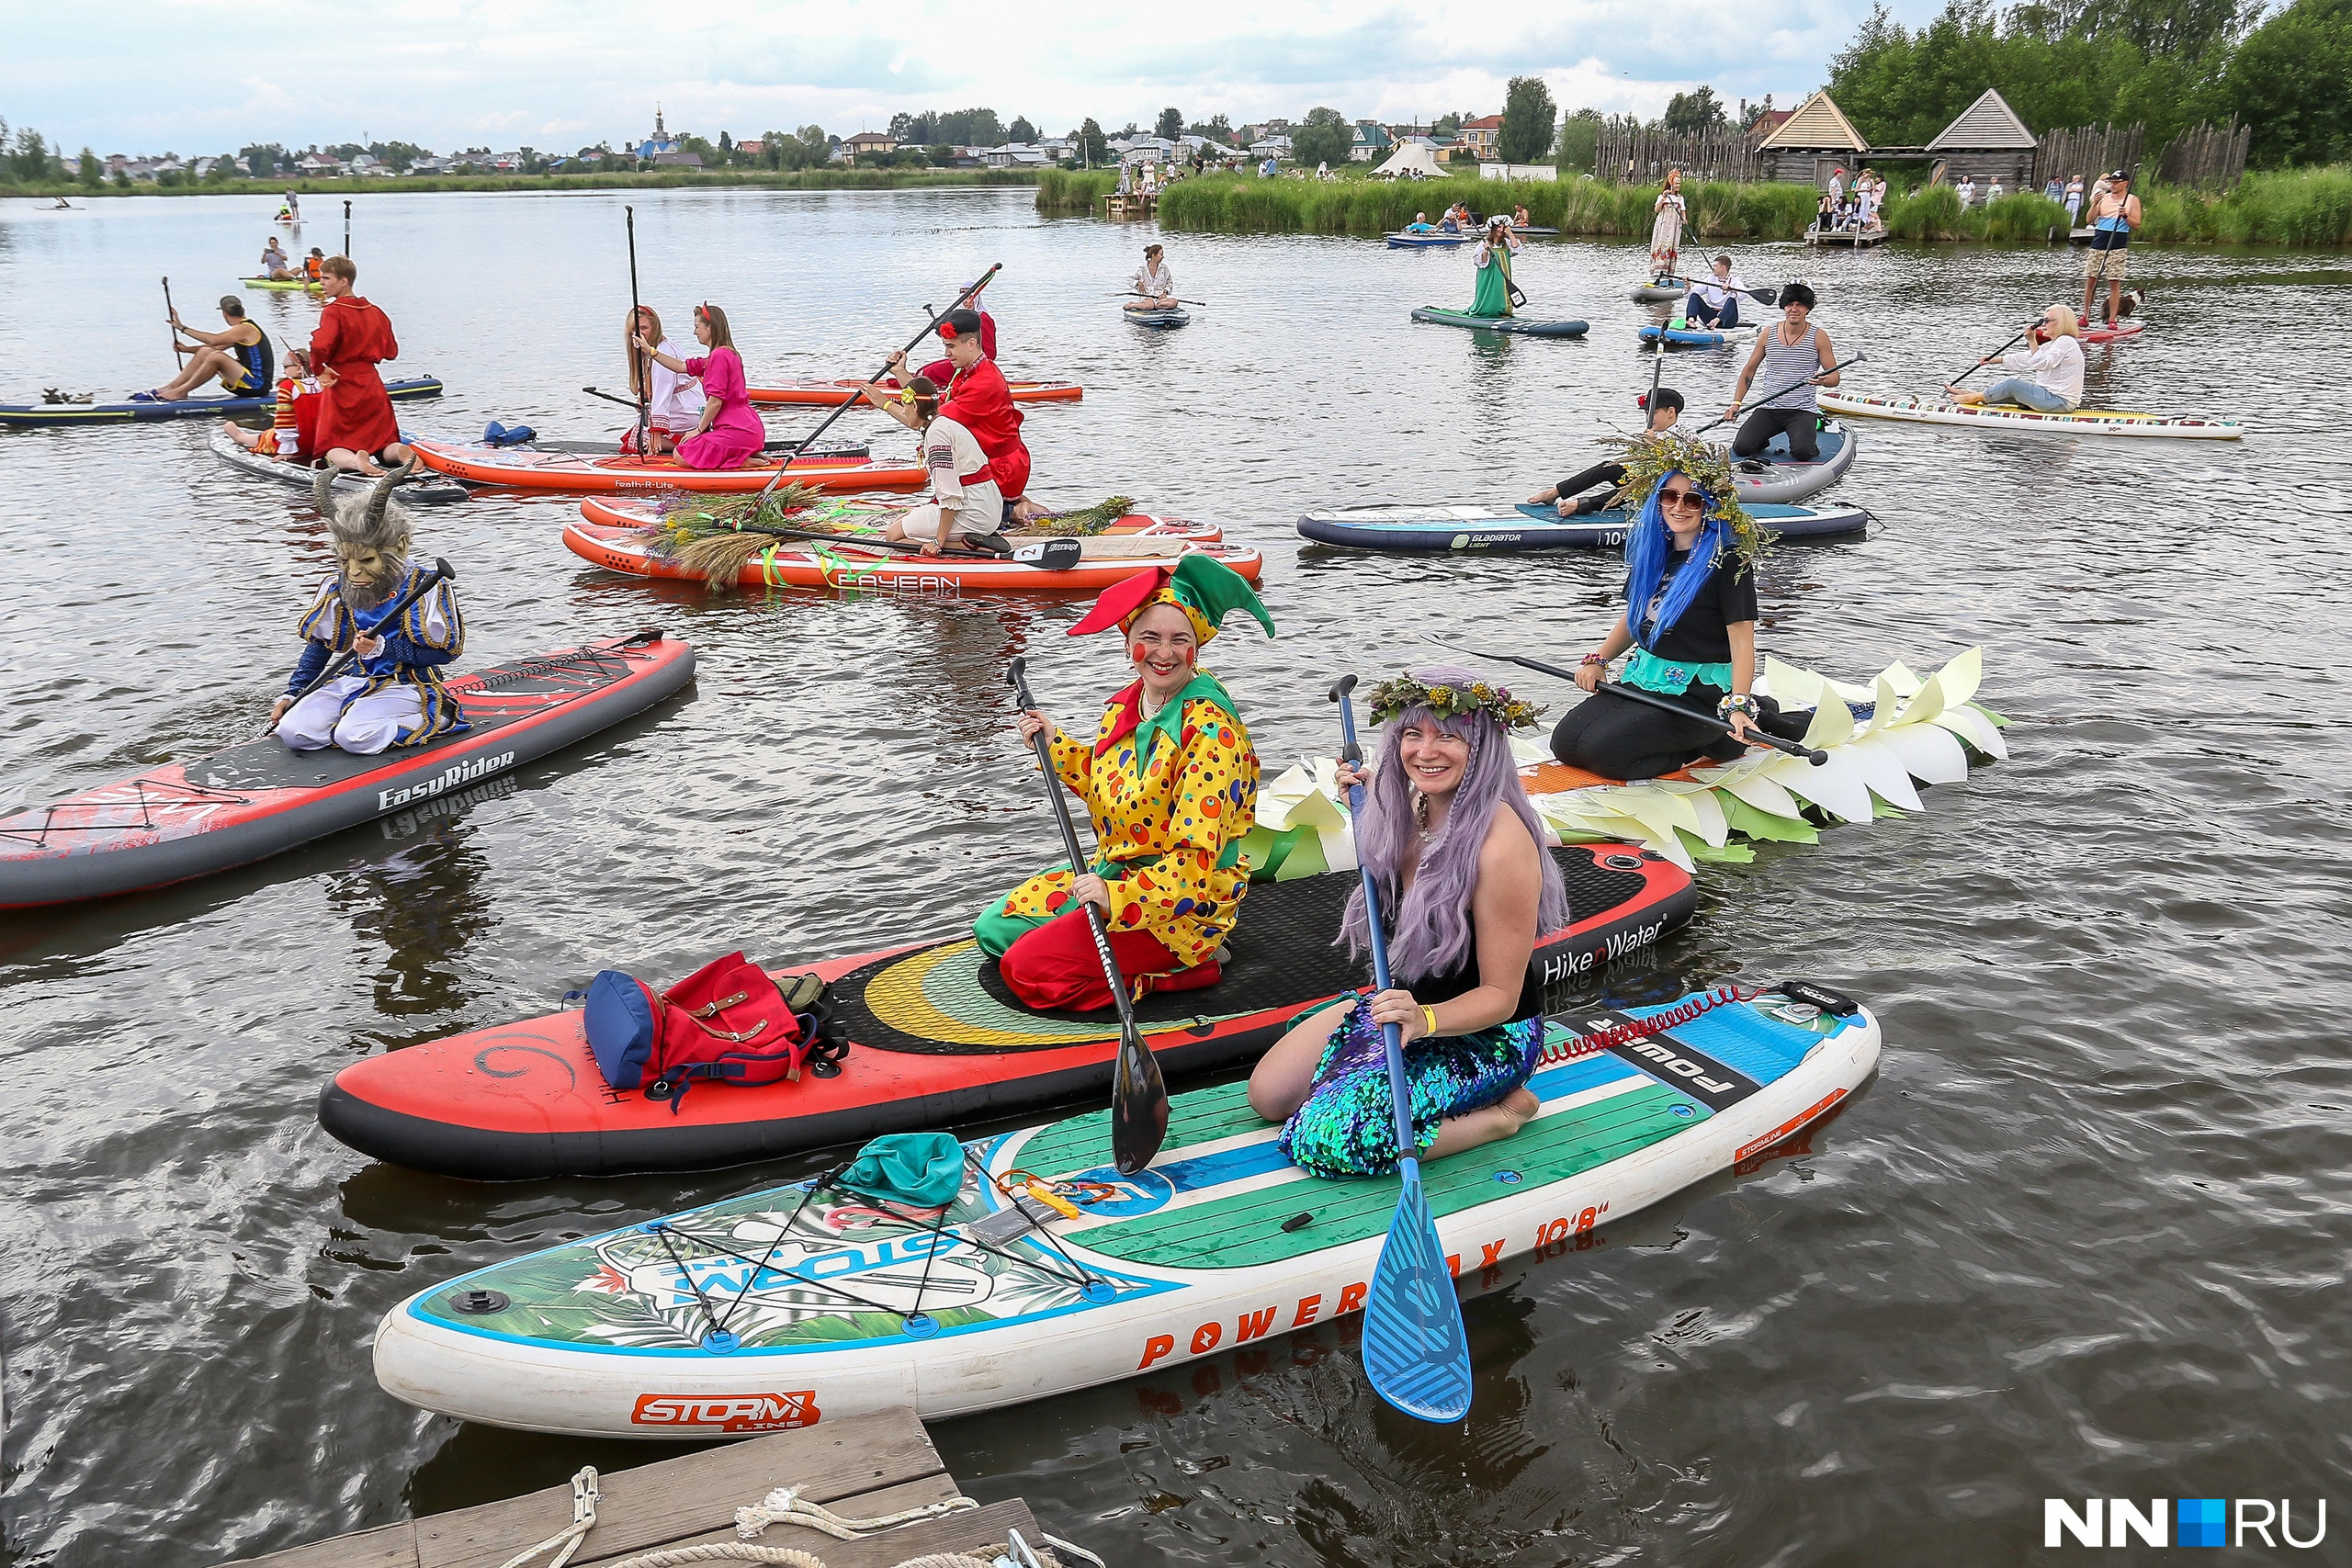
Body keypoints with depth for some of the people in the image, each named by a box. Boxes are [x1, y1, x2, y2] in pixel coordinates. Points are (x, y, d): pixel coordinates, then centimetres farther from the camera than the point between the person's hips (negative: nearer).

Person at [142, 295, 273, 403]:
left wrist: (182, 328, -16)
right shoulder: (241, 329, 18)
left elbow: (214, 340, -23)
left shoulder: (245, 329, -14)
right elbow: (216, 347, 18)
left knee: (216, 356, -26)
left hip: (257, 385, -10)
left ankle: (181, 391, -14)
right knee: (205, 352, 8)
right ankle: (172, 387, 1)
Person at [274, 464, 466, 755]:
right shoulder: (337, 587, 5)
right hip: (354, 682, 6)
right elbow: (319, 644, 15)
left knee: (354, 737, -31)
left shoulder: (426, 587, -13)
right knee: (292, 731, -15)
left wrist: (384, 648, -21)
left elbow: (445, 650, -16)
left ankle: (436, 719, -9)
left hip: (405, 685, -5)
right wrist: (292, 693, 9)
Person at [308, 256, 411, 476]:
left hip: (342, 387, -5)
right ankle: (400, 451, -23)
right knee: (384, 447, 11)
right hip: (372, 386, 5)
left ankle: (356, 461, -30)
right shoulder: (375, 312, 7)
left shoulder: (334, 311, -11)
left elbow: (320, 346, -27)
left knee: (334, 451, 3)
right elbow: (391, 351, 12)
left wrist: (319, 371, -11)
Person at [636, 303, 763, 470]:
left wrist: (699, 429, -7)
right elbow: (682, 367, 25)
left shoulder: (719, 356, -14)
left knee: (681, 457, -2)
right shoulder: (728, 354, 18)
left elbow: (715, 401, -18)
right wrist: (650, 351, 27)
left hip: (736, 431, -11)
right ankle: (750, 457, 9)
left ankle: (744, 462, -10)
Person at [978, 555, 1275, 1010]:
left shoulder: (1210, 732, -23)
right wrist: (1055, 743, 10)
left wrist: (1118, 896, -37)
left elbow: (1195, 858, -27)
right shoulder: (1126, 705, 2)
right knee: (993, 929, 14)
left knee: (1028, 969, -17)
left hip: (1185, 902, -9)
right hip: (1112, 869, 9)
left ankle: (1188, 965, -5)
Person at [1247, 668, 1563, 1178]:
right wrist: (1370, 805, 6)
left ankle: (1499, 1113, -4)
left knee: (1324, 1141, -22)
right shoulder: (1414, 804, -4)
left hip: (1485, 1034, -8)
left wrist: (1424, 1019, -40)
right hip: (1407, 1003, 8)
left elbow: (1499, 996, -22)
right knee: (1268, 1095, 2)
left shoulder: (1502, 844, -28)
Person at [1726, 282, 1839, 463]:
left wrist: (1824, 380, -26)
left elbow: (1834, 377, -1)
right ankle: (1761, 441, 18)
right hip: (1769, 409, 2)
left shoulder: (1818, 337, -1)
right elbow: (1749, 370, 14)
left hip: (1803, 411, -2)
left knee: (1802, 453, -28)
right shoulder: (1769, 334, 5)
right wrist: (1736, 403, 4)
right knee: (1741, 448, -19)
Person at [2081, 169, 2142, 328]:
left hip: (2118, 245, -3)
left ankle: (2112, 319, -2)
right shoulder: (2104, 198, 11)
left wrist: (2125, 216, -18)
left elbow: (2136, 224, -1)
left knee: (2114, 282, -4)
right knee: (2090, 280, 1)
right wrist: (2094, 204, -11)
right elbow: (2090, 220, 5)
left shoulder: (2132, 200, 3)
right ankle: (2085, 316, 9)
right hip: (2099, 243, 3)